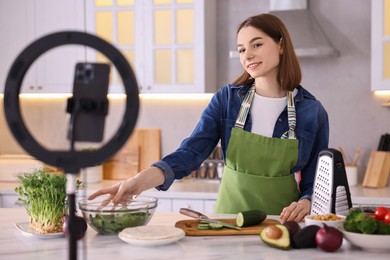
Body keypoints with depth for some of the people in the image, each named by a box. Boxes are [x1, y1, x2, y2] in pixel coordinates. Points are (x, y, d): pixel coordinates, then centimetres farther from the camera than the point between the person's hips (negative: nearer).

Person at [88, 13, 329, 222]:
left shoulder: (312, 111, -4)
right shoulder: (227, 99, -3)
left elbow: (314, 181, 1)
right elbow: (190, 153, -13)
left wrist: (304, 204, -20)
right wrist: (141, 180, -29)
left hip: (281, 224, 1)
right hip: (229, 220, 0)